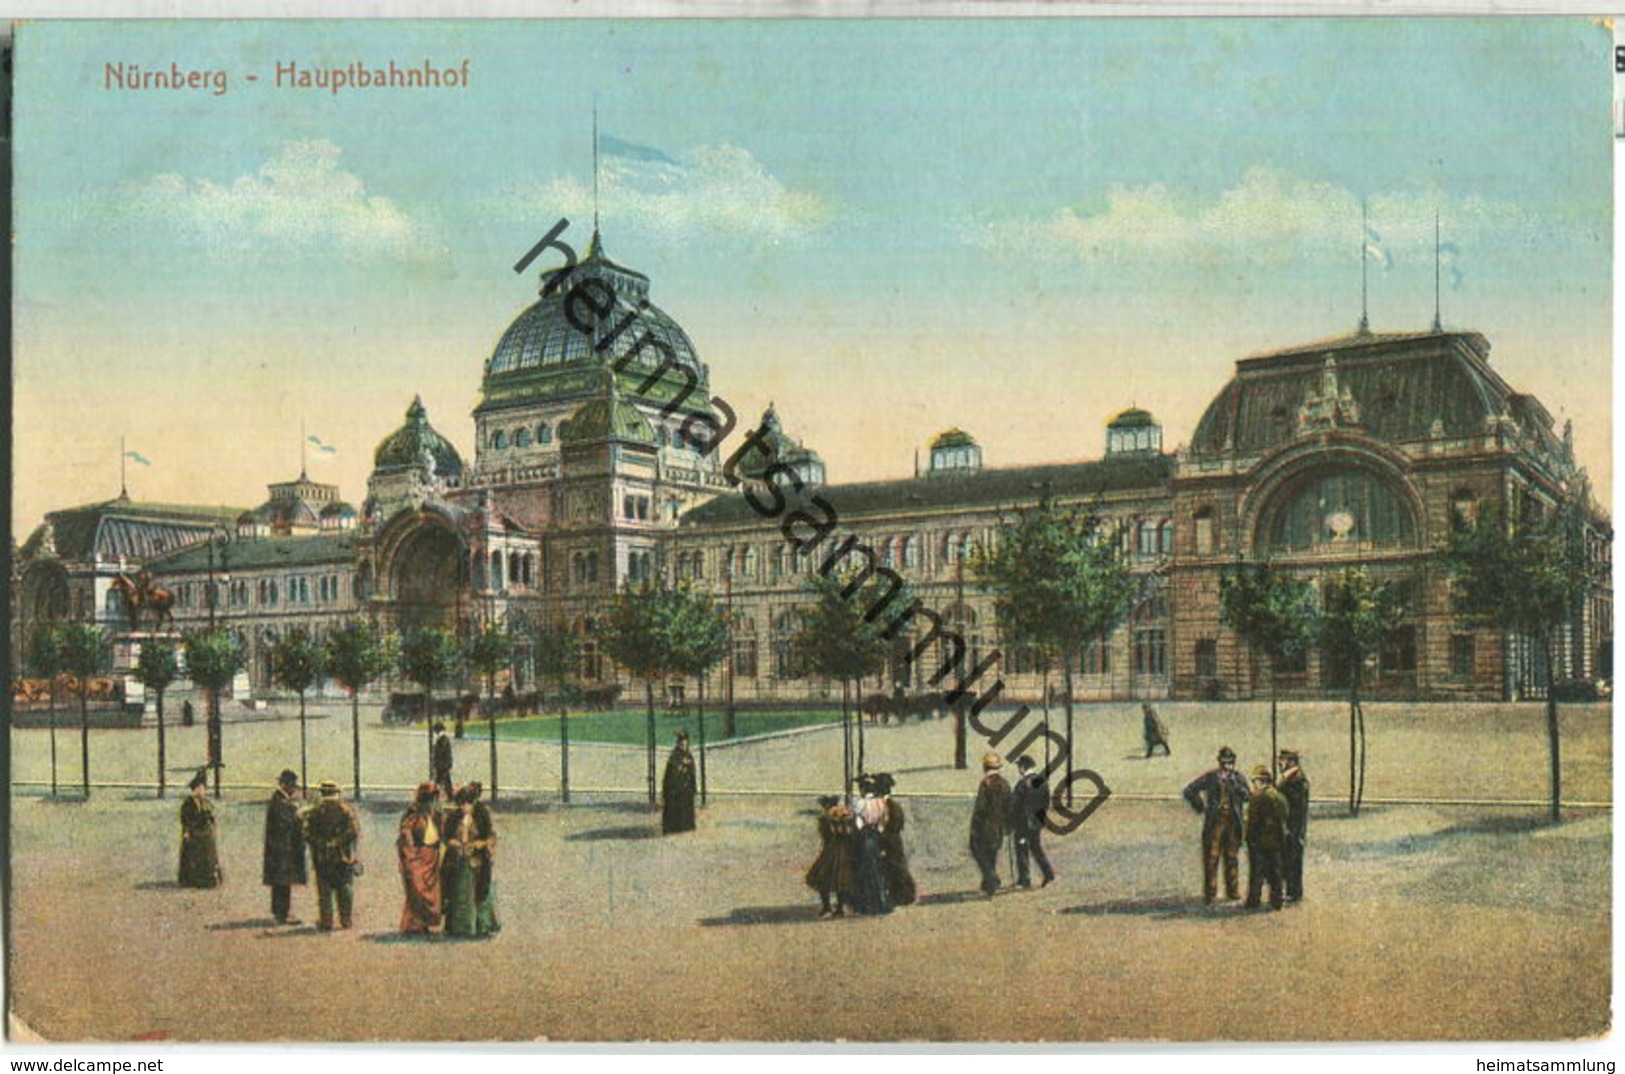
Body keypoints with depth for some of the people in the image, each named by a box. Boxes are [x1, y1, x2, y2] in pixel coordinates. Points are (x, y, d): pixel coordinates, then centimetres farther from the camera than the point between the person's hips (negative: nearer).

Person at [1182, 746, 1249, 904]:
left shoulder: (1238, 777, 7)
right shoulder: (1210, 776, -1)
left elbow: (1247, 796, -6)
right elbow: (1189, 792, 0)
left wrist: (1234, 784, -17)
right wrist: (1201, 807, -4)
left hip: (1233, 823, 3)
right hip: (1215, 822, -3)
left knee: (1231, 858, 9)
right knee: (1212, 857, -4)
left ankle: (1231, 890, 20)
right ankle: (1209, 892, 0)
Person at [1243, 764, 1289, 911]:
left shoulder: (1257, 798, -14)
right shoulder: (1281, 798, 8)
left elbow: (1252, 823, -15)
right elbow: (1285, 820, 12)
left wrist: (1250, 840, -8)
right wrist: (1282, 838, 16)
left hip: (1259, 842, -6)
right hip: (1277, 842, 6)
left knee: (1256, 873, 1)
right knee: (1275, 873, 13)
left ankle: (1253, 901, 5)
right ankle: (1276, 901, 15)